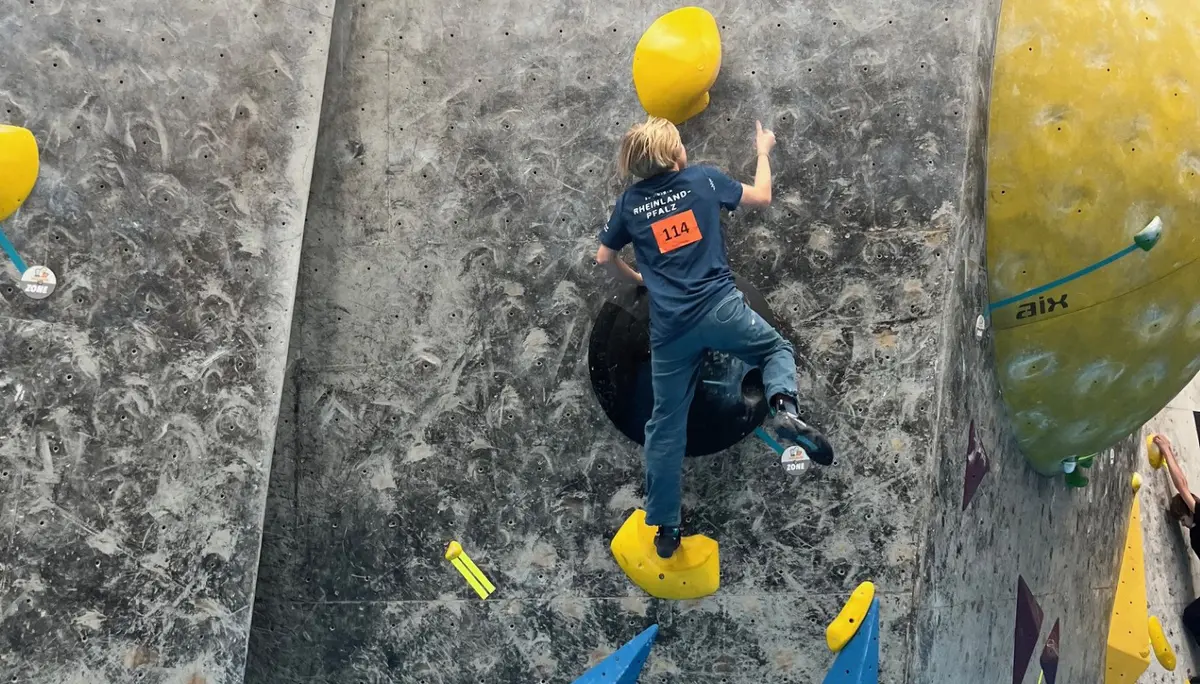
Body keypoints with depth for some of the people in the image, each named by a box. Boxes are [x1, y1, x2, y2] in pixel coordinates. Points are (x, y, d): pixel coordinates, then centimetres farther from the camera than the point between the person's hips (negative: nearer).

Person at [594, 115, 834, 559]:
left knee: (666, 426, 11)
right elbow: (761, 197, 16)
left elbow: (604, 257, 19)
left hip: (669, 327, 2)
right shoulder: (703, 179, 4)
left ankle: (664, 528, 16)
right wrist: (764, 151, 32)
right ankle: (784, 409, -10)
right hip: (720, 306, -2)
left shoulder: (630, 202, 10)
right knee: (778, 349, 24)